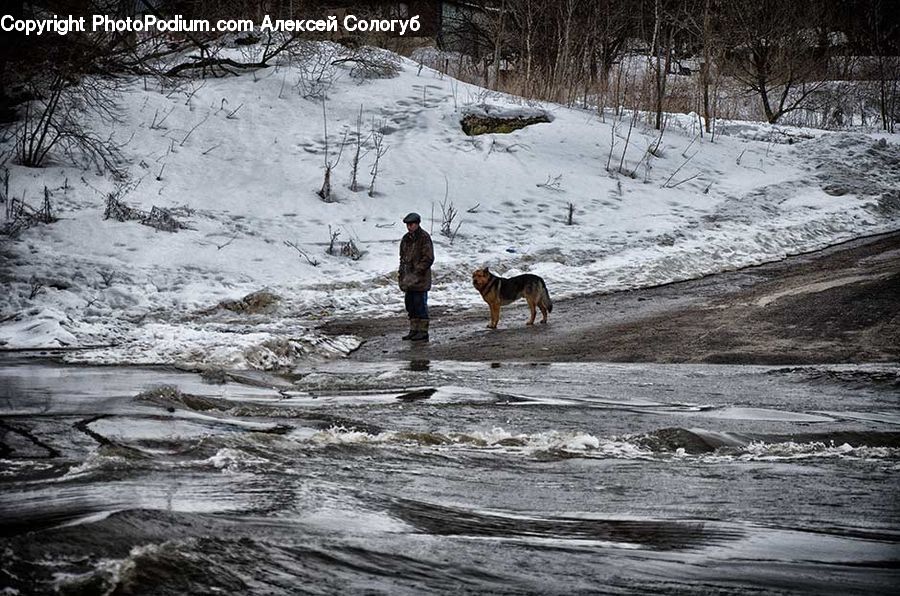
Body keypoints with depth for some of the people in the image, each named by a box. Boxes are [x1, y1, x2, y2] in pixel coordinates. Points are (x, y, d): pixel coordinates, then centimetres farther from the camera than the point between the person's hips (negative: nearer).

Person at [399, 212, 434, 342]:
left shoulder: (424, 238, -10)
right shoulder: (406, 238, 14)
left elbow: (428, 258, -14)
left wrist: (417, 272, -18)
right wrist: (402, 275, 13)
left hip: (421, 279, -8)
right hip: (409, 280, 8)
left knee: (420, 305, -6)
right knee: (410, 305, 12)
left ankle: (423, 332, -1)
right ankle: (414, 330, 20)